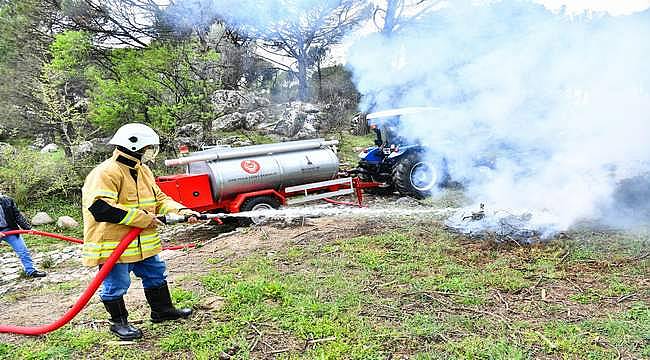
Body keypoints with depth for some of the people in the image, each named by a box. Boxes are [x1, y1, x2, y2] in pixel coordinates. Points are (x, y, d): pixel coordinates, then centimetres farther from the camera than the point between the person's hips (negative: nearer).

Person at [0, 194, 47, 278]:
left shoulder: (7, 200, -3)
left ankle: (30, 271, 11)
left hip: (10, 229, 2)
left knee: (23, 250, 2)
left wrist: (28, 228, -8)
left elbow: (18, 216, -1)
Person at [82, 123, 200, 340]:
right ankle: (119, 323, 25)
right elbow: (100, 208, -31)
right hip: (112, 244, -9)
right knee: (115, 285, 5)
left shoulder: (143, 171, 10)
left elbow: (159, 199, 15)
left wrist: (181, 211, -4)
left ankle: (162, 310, 35)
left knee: (156, 275, 18)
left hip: (143, 243, 9)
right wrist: (143, 219, -27)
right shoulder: (105, 173, -21)